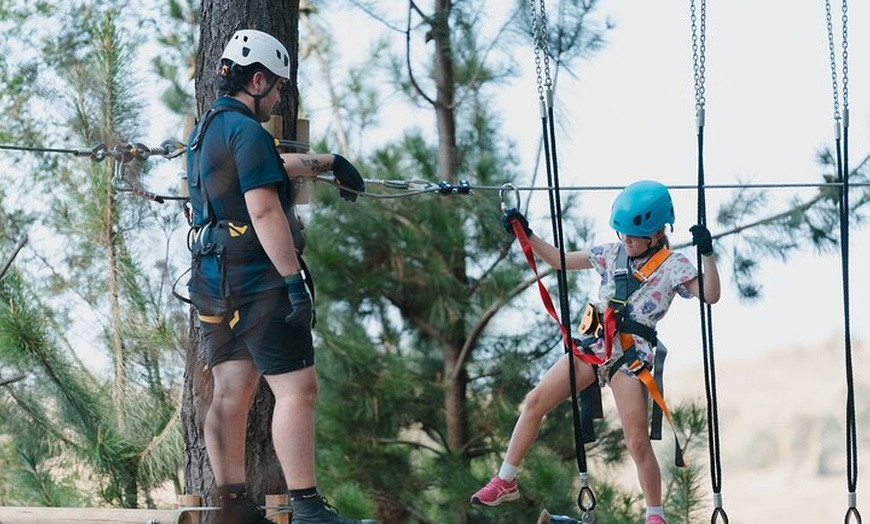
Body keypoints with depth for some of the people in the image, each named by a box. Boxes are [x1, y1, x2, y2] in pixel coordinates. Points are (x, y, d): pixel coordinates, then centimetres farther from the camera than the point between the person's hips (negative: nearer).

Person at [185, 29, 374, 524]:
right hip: (257, 280, -10)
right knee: (297, 388, -10)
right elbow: (264, 211, -21)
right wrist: (294, 279, -21)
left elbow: (276, 165, 34)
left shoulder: (207, 129, 18)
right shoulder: (247, 131, -13)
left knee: (232, 391, 10)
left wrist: (329, 162, 45)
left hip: (214, 280, 10)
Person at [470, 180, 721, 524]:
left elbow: (710, 296, -18)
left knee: (638, 442, -9)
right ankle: (506, 481, 11)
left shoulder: (673, 265, -5)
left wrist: (707, 254, -31)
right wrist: (526, 235, 8)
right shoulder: (612, 253, 9)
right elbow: (560, 260, 17)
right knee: (535, 401, -1)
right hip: (593, 344, 5)